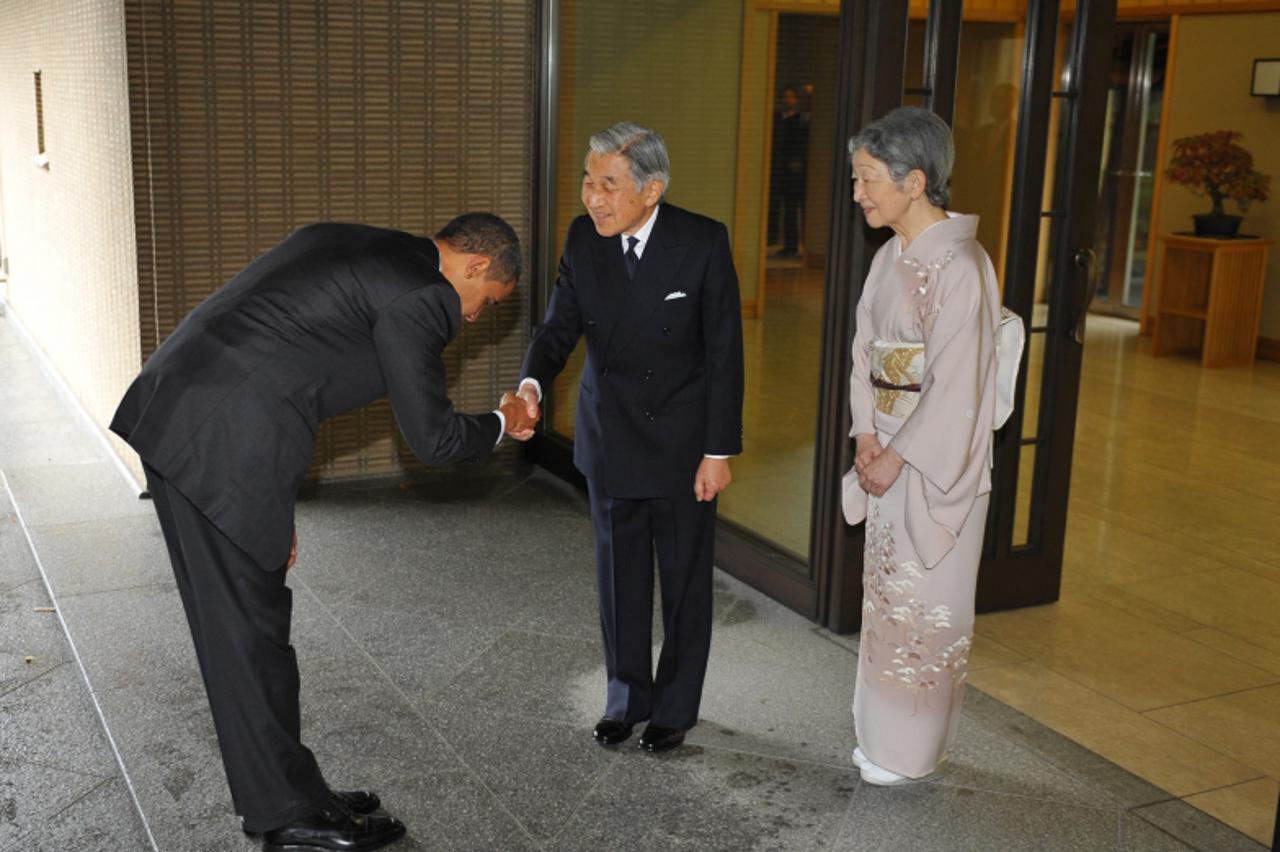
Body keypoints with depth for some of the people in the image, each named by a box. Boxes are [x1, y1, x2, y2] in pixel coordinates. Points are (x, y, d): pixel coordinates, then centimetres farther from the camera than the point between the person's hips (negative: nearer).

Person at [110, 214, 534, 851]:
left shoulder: (343, 246, 21)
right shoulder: (417, 295, -9)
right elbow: (433, 438, -6)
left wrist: (274, 506, 24)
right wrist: (501, 425, 16)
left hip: (171, 412, 10)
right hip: (224, 442, -10)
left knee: (235, 625, 16)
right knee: (250, 628, 2)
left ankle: (270, 796, 29)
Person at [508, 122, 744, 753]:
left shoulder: (703, 241, -17)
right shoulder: (583, 239, -7)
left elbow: (724, 352, -12)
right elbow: (560, 326, -3)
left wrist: (719, 450, -12)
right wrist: (533, 383, -25)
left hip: (682, 442, -3)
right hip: (610, 439, 3)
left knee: (684, 580, 12)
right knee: (620, 577, 16)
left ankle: (675, 708, 31)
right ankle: (626, 698, 35)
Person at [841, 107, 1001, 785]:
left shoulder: (960, 267, -20)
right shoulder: (890, 258, 6)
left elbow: (955, 385, -20)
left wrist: (897, 456, -15)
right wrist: (867, 437, -2)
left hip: (938, 460, -8)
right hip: (889, 452, 8)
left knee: (923, 601, 4)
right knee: (885, 591, 16)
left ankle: (913, 749, 21)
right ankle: (882, 730, 31)